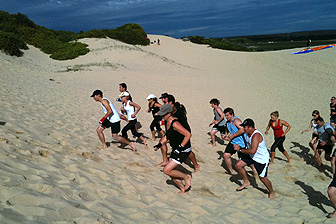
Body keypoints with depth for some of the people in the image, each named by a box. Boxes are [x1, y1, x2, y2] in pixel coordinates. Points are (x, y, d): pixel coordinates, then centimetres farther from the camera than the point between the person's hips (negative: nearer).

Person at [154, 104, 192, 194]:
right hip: (176, 149, 9)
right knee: (170, 172, 11)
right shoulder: (167, 123, 5)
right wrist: (160, 144, 10)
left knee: (166, 170, -11)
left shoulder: (175, 124, -25)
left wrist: (180, 147, -25)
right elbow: (168, 136, 21)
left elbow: (188, 134, -27)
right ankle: (183, 189, 27)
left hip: (183, 151, -9)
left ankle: (186, 177, 8)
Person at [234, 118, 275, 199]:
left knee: (262, 178, -1)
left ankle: (272, 192, 28)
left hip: (262, 159, -9)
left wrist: (240, 149, -33)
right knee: (238, 165, 0)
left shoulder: (256, 135, -32)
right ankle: (246, 182, 20)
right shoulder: (248, 133, -3)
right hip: (252, 156, 9)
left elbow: (253, 150, -40)